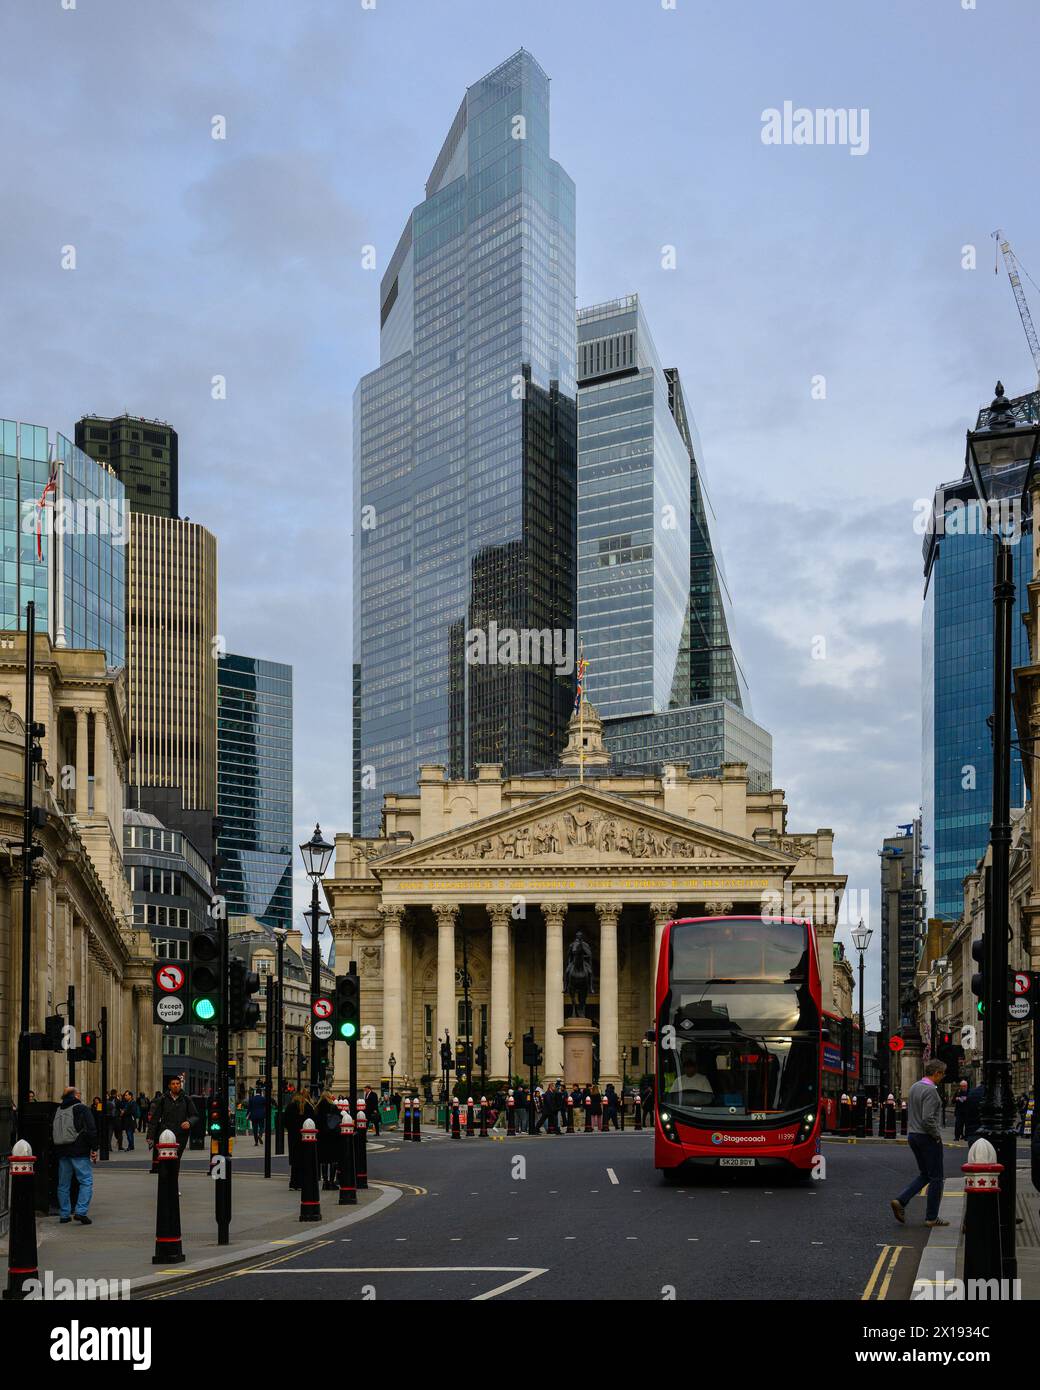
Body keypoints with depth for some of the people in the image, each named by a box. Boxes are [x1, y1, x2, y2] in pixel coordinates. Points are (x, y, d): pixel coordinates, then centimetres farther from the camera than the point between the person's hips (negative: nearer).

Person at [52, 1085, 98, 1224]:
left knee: (63, 1184, 12)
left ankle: (64, 1215, 14)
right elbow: (91, 1130, -12)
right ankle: (81, 1211, -16)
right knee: (86, 1181, -4)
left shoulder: (57, 1111, 13)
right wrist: (94, 1148, -6)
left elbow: (52, 1131, 20)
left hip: (62, 1151, 6)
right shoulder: (81, 1109, -6)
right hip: (79, 1151, -6)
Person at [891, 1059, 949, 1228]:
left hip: (912, 1136, 9)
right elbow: (927, 1119, -26)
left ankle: (900, 1201, 4)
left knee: (924, 1174, 19)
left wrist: (910, 1132, 18)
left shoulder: (914, 1087, 10)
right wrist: (937, 1135, -12)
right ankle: (932, 1217, 8)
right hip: (928, 1138, -9)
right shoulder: (930, 1090, -19)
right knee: (936, 1177, 3)